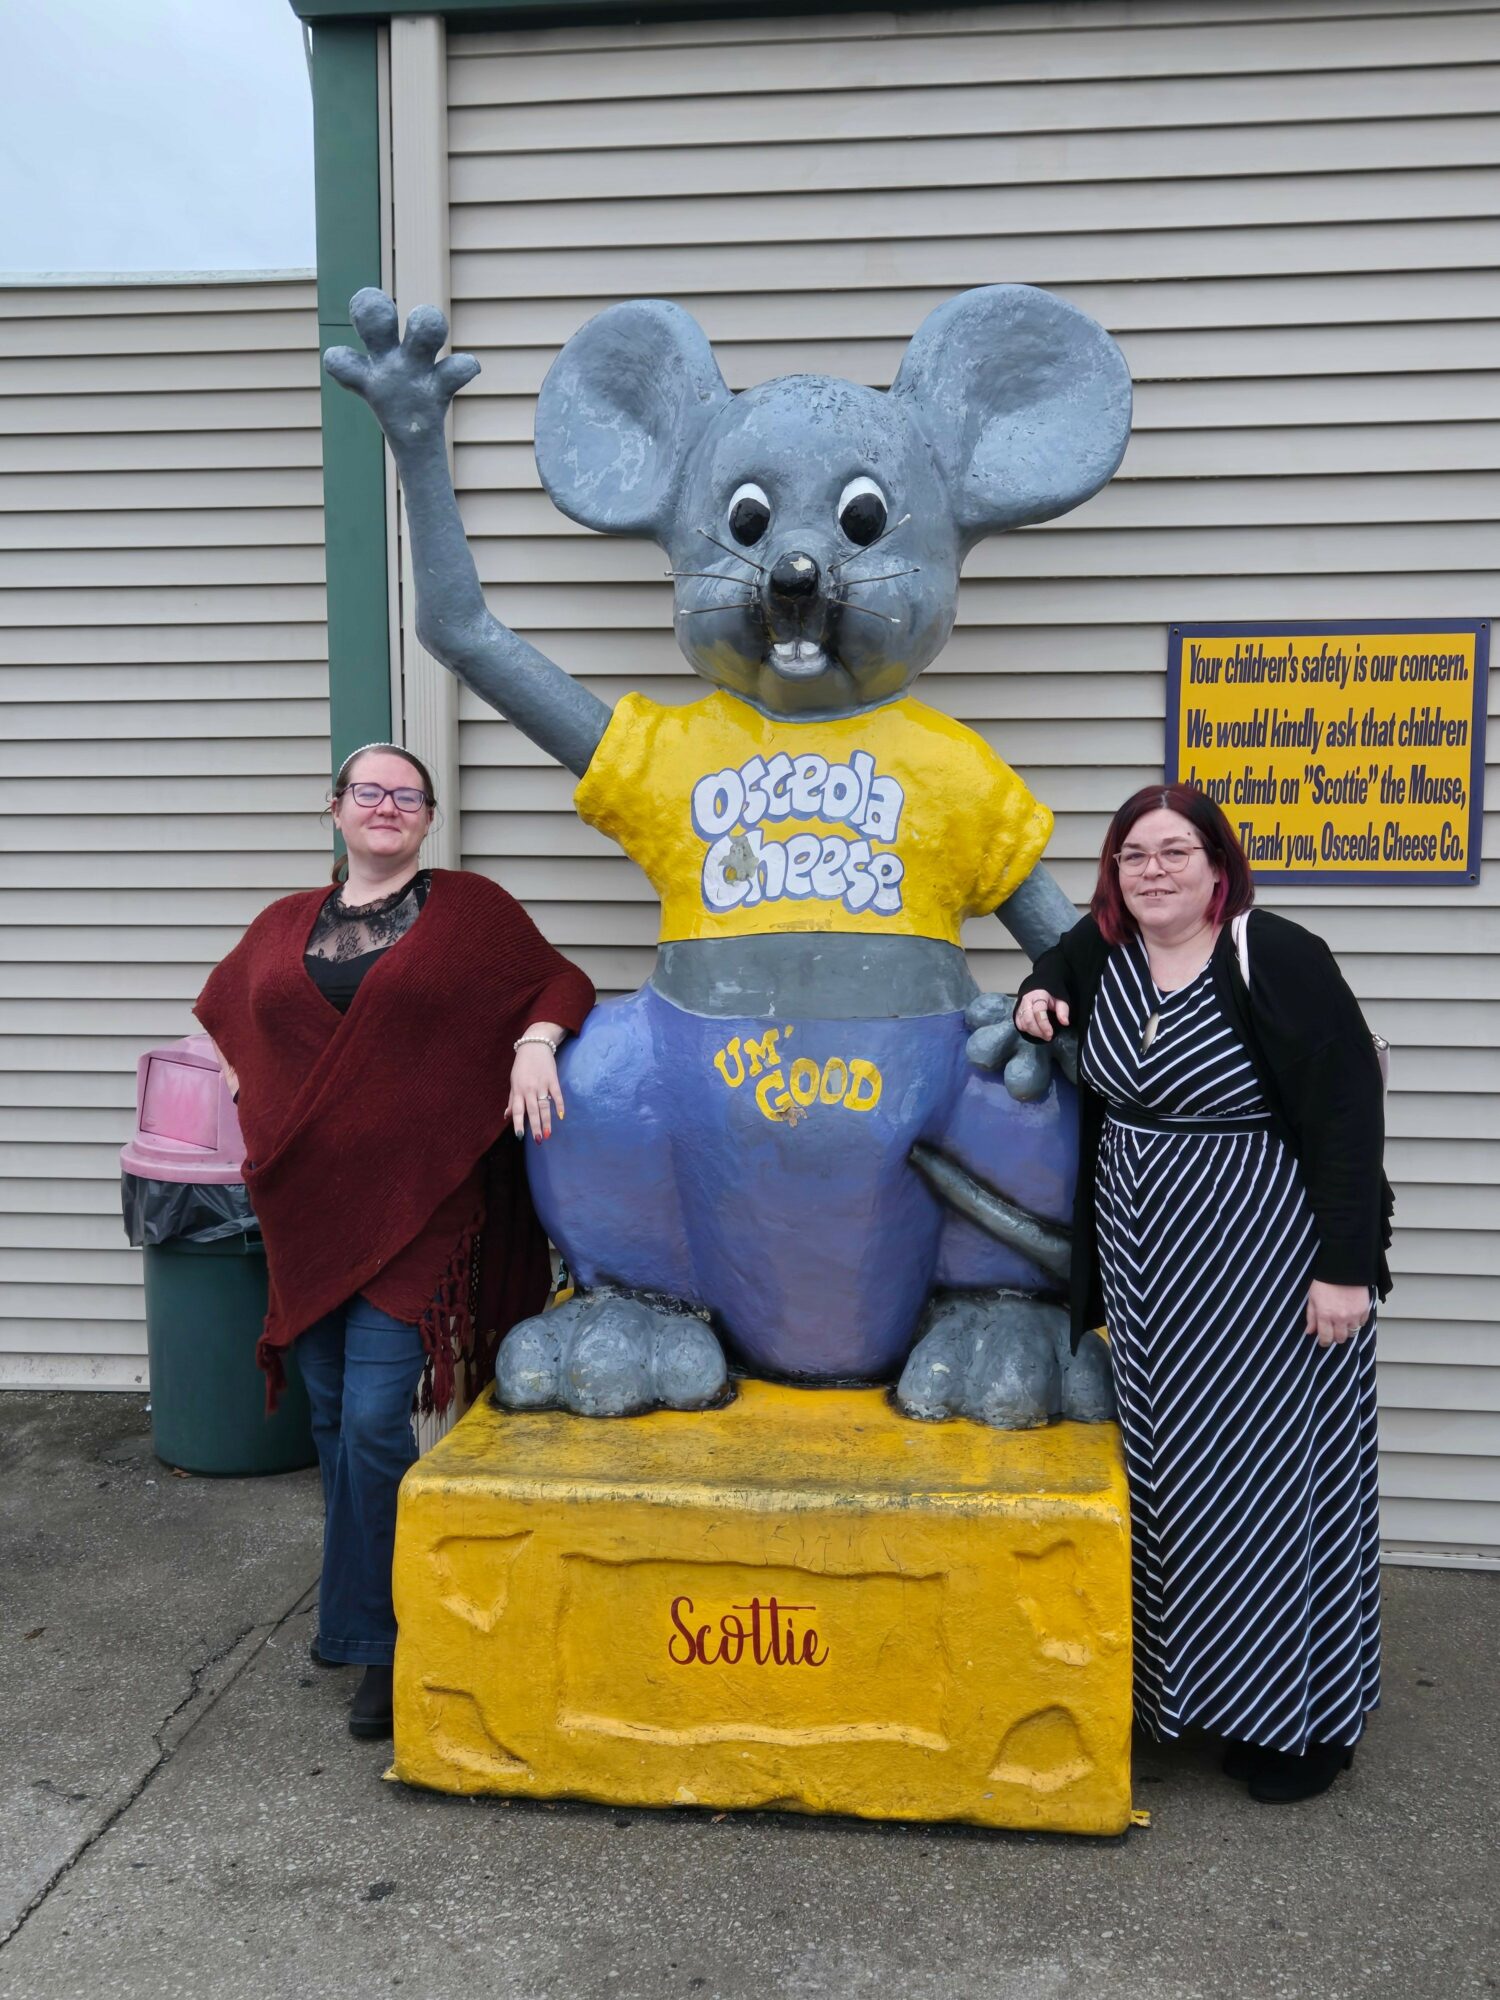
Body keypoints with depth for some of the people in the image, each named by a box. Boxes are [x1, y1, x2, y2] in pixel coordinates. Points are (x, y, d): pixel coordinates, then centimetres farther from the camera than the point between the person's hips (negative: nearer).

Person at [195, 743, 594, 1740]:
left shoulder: (470, 908, 2)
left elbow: (558, 983, 4)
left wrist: (535, 1044, -16)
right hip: (308, 1209, 4)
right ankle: (362, 1608, 30)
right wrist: (256, 1103, 15)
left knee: (375, 1418, -9)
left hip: (417, 1203, -4)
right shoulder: (281, 927, 13)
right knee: (333, 1416, 12)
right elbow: (226, 1016, 30)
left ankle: (375, 1640, 6)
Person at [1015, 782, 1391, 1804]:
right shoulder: (1103, 952, 3)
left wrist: (1344, 1267, -19)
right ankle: (1176, 1681, 32)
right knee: (1163, 1468, 14)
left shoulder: (1277, 959, -16)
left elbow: (1347, 1112, -17)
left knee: (1270, 1471, 3)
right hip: (1144, 1269, 6)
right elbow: (1059, 960, 28)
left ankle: (1303, 1724, 21)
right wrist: (1039, 995, 5)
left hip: (1267, 1266, -6)